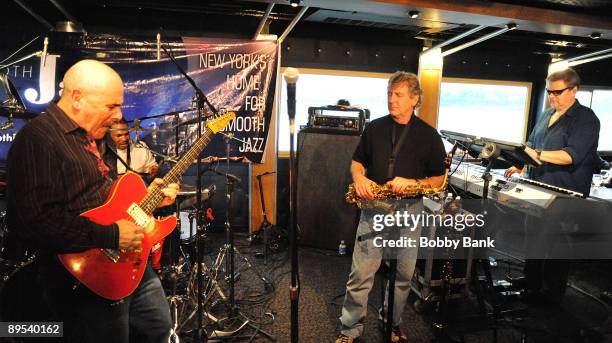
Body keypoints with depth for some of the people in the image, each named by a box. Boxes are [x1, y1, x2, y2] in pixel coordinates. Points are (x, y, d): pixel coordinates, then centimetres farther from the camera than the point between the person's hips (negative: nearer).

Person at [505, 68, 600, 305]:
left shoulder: (585, 119, -10)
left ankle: (552, 293, 17)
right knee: (533, 237, 17)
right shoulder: (547, 115, 13)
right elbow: (531, 145, 22)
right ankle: (531, 281, 33)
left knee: (555, 244, 1)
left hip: (563, 196, -8)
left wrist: (538, 155, -32)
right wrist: (521, 167, 9)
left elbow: (572, 155, -23)